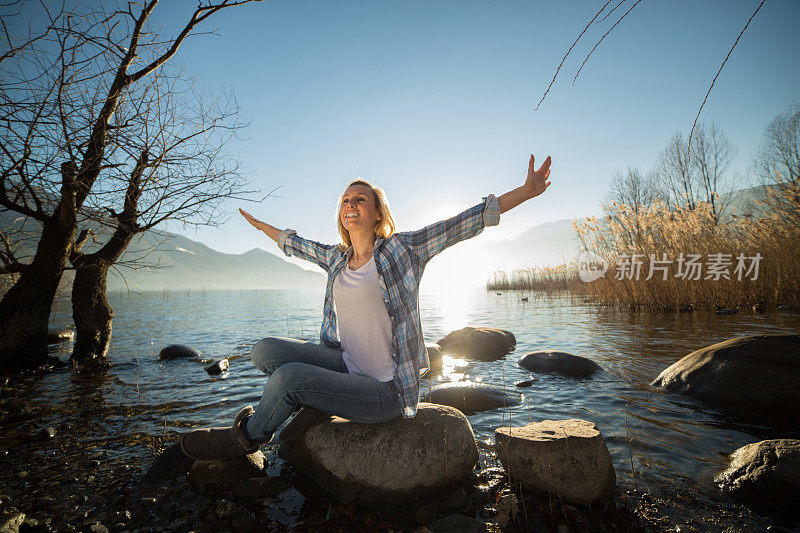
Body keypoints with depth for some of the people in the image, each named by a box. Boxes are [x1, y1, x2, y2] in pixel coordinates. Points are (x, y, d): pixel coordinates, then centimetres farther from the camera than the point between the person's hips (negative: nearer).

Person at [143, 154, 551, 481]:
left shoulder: (402, 250, -10)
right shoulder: (336, 258, 7)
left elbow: (464, 223, -14)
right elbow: (294, 243, 25)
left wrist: (526, 192, -17)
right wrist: (259, 224, 39)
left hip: (385, 389, -6)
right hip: (347, 364, 6)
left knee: (287, 377, -21)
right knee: (264, 350, -6)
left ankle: (243, 439, 11)